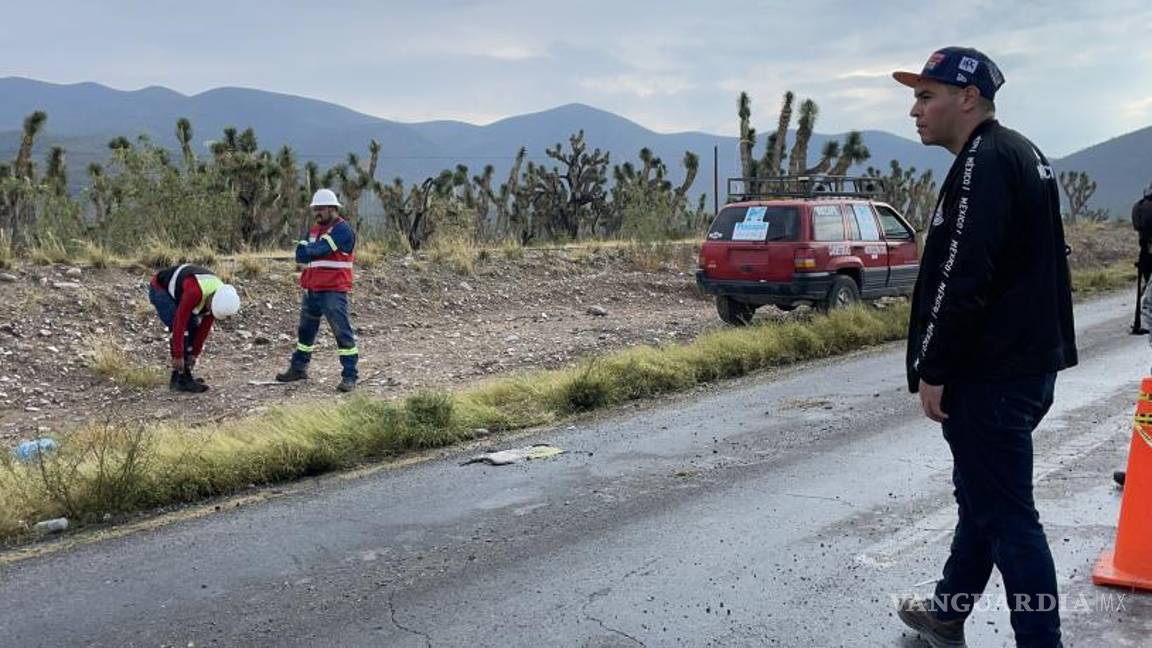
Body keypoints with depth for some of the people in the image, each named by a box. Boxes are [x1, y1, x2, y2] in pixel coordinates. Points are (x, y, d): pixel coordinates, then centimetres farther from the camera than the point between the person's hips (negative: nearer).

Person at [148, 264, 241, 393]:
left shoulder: (220, 298, -16)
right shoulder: (195, 293, -40)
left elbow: (205, 327, -6)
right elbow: (179, 323, -35)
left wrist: (194, 353, -6)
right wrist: (177, 356, -30)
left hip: (176, 290, 8)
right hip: (160, 289, -8)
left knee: (194, 328, 1)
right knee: (182, 330, -19)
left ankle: (177, 378, 8)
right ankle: (183, 380, -13)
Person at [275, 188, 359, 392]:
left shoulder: (342, 229, -11)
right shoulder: (315, 230, 16)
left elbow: (321, 249, -21)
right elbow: (300, 254, 6)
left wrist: (307, 250, -4)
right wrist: (304, 248, -14)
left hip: (333, 290, -9)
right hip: (311, 289, 9)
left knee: (342, 331, -9)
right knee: (305, 330, 18)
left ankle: (349, 375, -7)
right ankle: (298, 368, 32)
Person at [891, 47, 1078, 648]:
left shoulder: (983, 164, -17)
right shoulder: (1022, 154, 16)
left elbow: (962, 280, -24)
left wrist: (931, 369, -17)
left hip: (991, 375, -11)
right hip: (1031, 361, 11)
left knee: (1006, 513, -3)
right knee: (981, 495, 19)